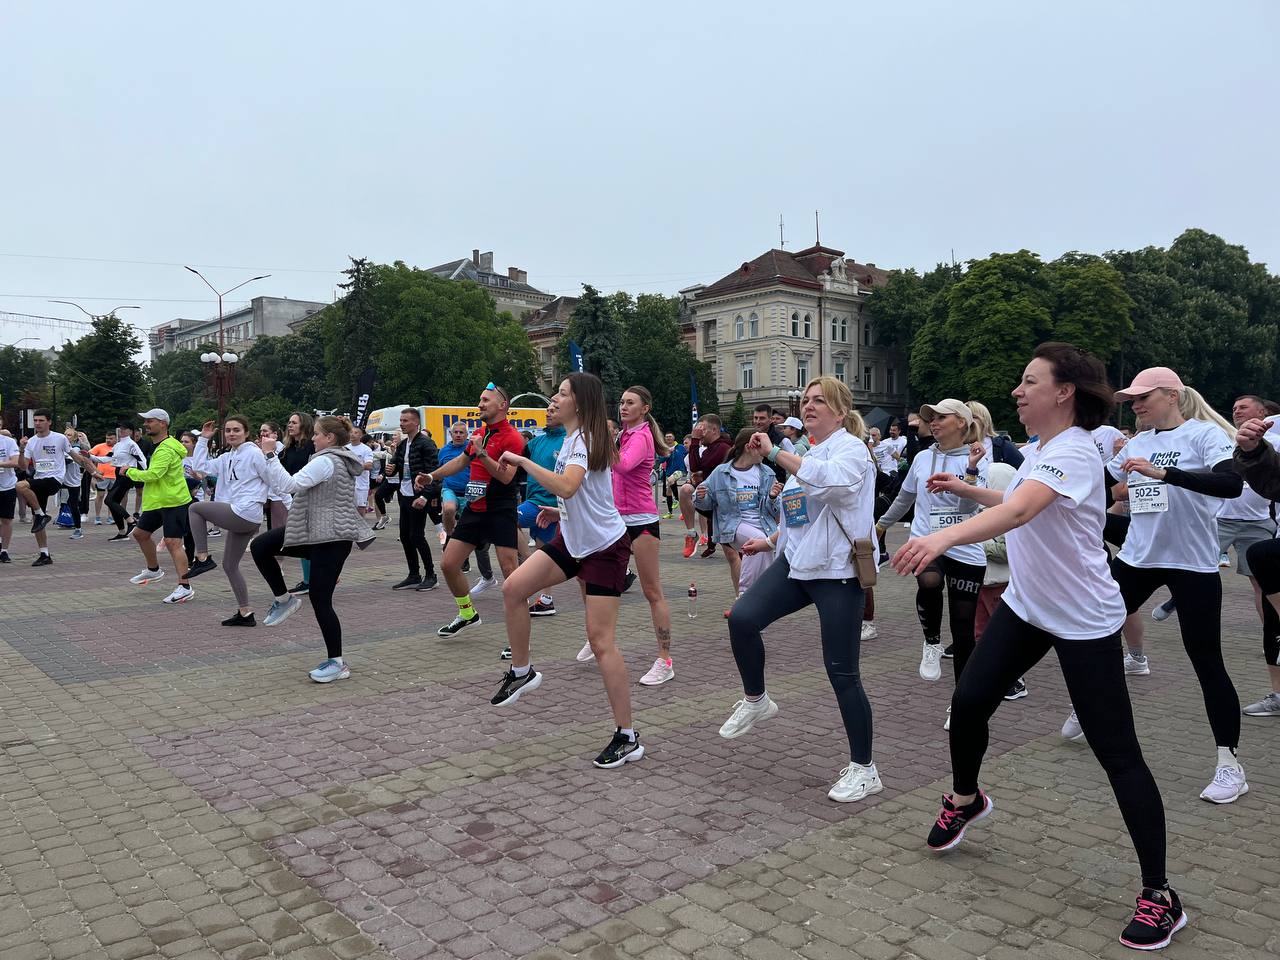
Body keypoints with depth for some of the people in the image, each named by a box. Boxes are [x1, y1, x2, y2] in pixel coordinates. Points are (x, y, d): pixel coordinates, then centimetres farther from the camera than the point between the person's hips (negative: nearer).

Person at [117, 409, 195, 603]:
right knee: (140, 533, 22)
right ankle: (153, 570, 40)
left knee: (172, 542, -16)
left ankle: (185, 587, -17)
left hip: (173, 502, -11)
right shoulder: (158, 446, 15)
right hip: (158, 501, 11)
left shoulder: (166, 449, -19)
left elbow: (153, 474, -26)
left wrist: (129, 471, -12)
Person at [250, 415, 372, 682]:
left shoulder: (325, 461, -16)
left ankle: (337, 663, 4)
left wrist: (270, 455, -17)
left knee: (320, 600, -5)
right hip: (318, 532, 10)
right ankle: (283, 599, 16)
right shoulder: (343, 461, 15)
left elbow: (289, 485, -23)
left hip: (330, 538, -10)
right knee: (260, 546, 6)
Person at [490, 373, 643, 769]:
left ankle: (628, 738, 1)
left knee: (601, 641, -9)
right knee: (513, 587, -2)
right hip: (573, 540, 9)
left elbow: (566, 486, -38)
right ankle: (522, 672, 16)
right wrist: (559, 513, 19)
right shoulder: (573, 438, 10)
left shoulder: (585, 439, -19)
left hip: (605, 547, -9)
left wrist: (523, 461, -31)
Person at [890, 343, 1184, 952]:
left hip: (1084, 621, -8)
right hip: (1025, 605, 8)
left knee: (1117, 753, -3)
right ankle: (965, 799, 32)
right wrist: (967, 490, 13)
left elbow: (1019, 512, -44)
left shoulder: (1073, 452, -24)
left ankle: (1159, 896, 11)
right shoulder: (1035, 449, 4)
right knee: (968, 701, 4)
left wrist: (944, 536, -59)